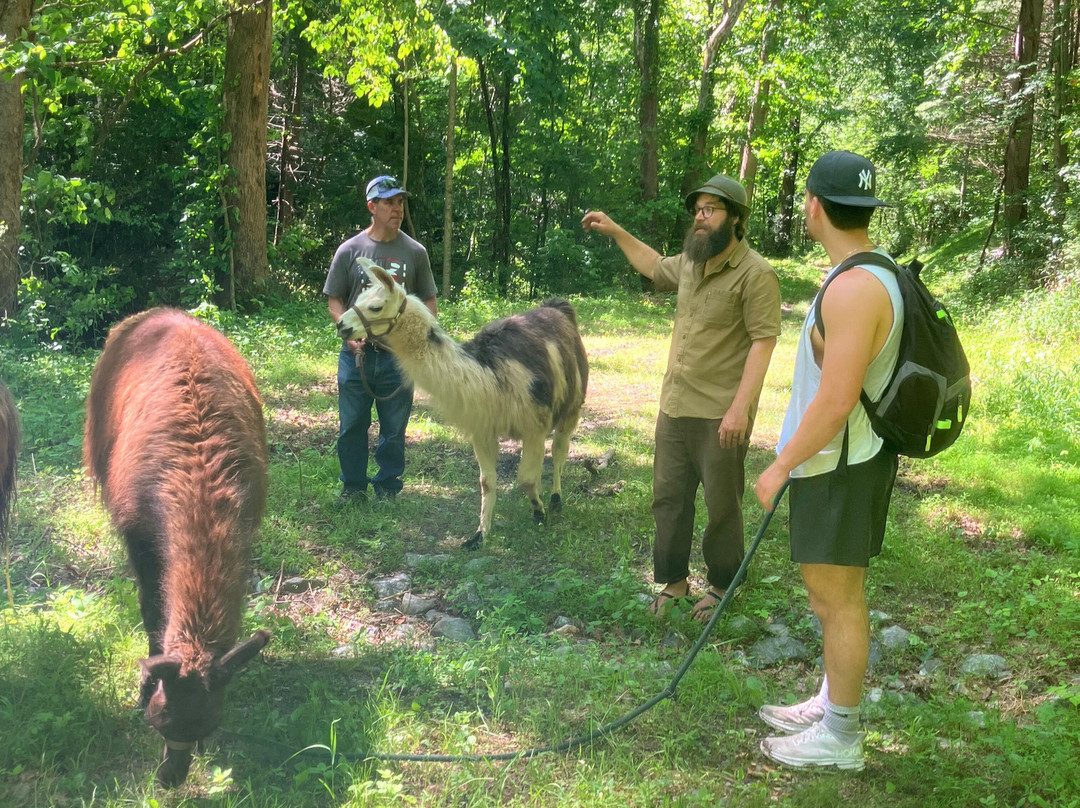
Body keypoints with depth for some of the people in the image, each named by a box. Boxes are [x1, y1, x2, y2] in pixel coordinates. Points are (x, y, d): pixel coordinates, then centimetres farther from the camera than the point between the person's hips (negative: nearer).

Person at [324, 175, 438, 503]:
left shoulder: (414, 252, 3)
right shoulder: (350, 250, 1)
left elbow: (428, 301, 10)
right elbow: (334, 299, 6)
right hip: (357, 353, 0)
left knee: (394, 428, 7)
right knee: (352, 426, 8)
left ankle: (388, 486, 22)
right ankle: (353, 486, 23)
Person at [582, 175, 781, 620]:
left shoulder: (755, 274, -14)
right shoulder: (691, 262, 10)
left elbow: (763, 342, -18)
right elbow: (655, 267, 33)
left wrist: (741, 407, -23)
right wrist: (615, 232, 27)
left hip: (721, 416, -7)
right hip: (674, 408, 7)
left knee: (722, 505, 8)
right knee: (668, 498, 14)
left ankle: (721, 585, 25)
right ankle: (673, 580, 28)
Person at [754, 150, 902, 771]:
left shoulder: (856, 288, -24)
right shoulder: (876, 273, 8)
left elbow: (836, 400, -26)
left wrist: (781, 467, -16)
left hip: (839, 466, -10)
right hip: (844, 458, 10)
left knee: (837, 595, 0)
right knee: (835, 590, 19)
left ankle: (840, 738, 12)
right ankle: (832, 705, 33)